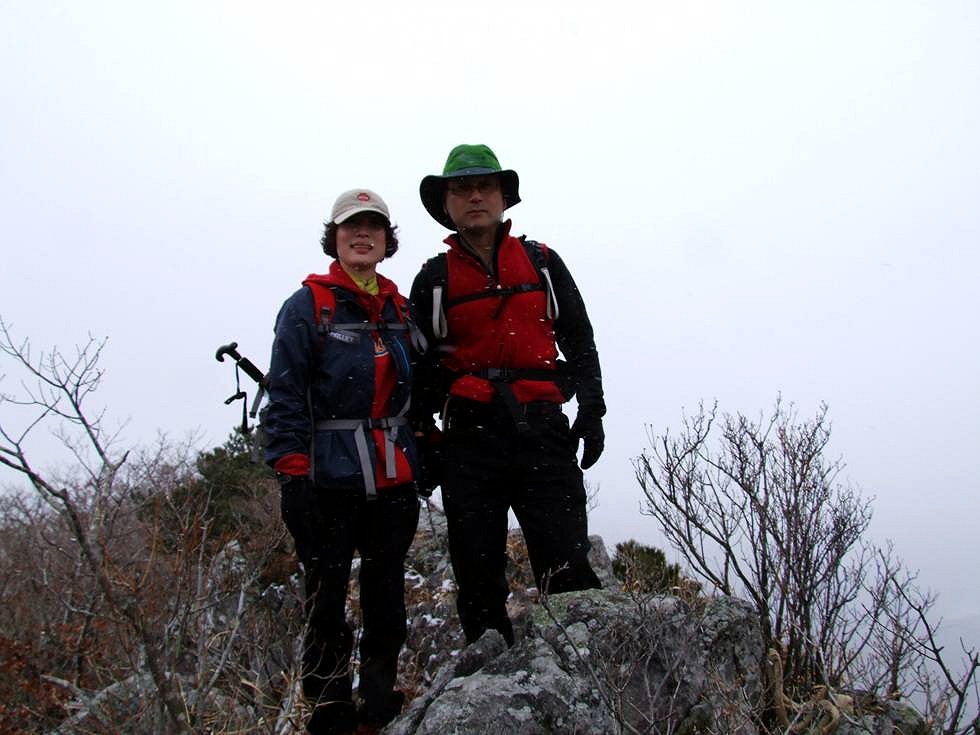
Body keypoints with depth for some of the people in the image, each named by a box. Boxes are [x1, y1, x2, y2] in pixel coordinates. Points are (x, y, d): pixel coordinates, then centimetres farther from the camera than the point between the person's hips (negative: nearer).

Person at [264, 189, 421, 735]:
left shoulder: (400, 308, 13)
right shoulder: (308, 306, -3)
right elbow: (285, 397, -8)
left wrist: (424, 456, 16)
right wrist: (292, 474, -14)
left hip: (393, 483, 5)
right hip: (331, 483, -5)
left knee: (388, 601, 12)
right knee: (327, 603, 3)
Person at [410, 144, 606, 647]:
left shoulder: (543, 263, 13)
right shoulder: (434, 278, 12)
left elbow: (579, 341, 14)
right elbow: (423, 368, 13)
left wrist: (591, 411, 4)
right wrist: (422, 442, 8)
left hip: (543, 431, 0)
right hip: (470, 439, 1)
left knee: (568, 566, -7)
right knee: (478, 573, 5)